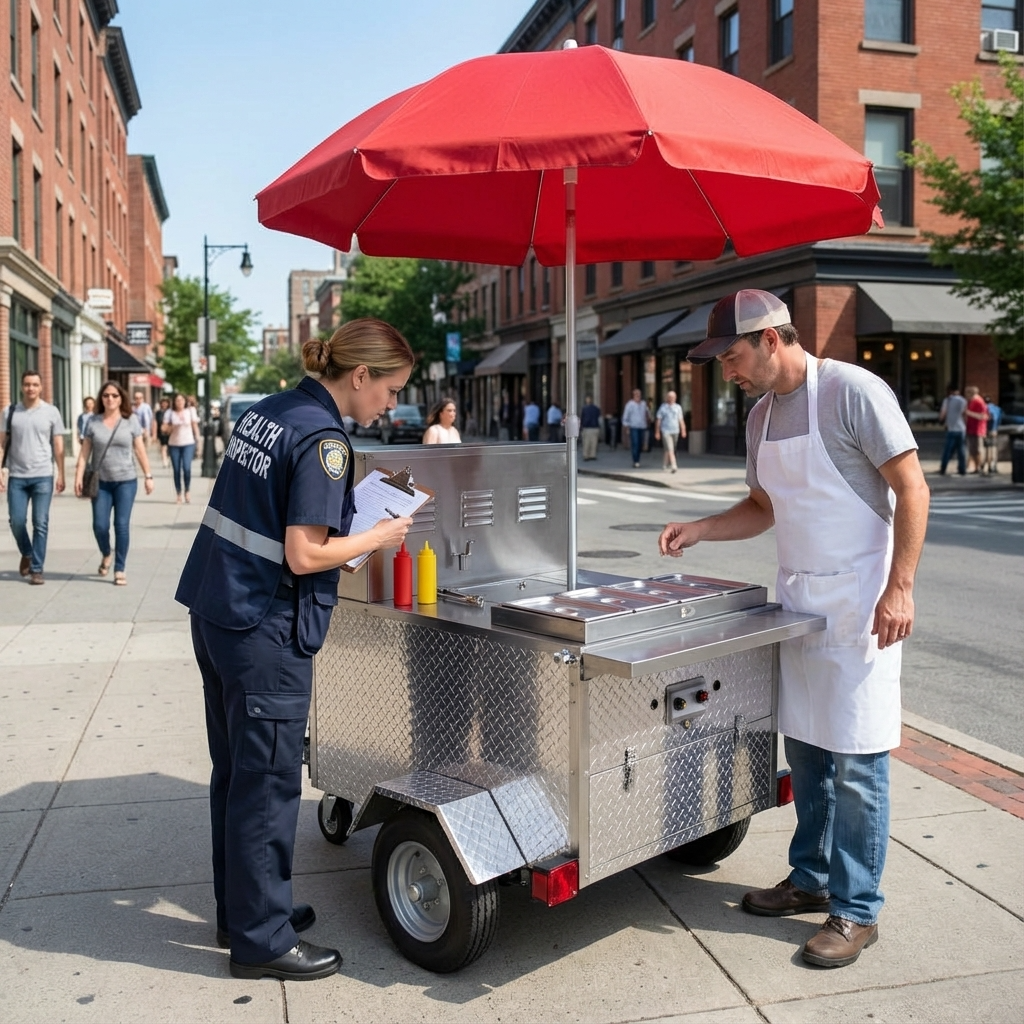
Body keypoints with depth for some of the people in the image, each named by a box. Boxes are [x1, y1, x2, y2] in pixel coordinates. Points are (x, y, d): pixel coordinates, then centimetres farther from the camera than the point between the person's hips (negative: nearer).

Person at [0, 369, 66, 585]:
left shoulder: (51, 412, 2)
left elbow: (58, 446, 3)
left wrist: (61, 475, -2)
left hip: (43, 476, -1)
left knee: (40, 524, -2)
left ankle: (36, 570, 5)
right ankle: (26, 554, 30)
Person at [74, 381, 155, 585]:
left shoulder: (131, 420, 1)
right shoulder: (93, 422, 4)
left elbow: (140, 450, 2)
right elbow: (84, 452, 3)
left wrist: (148, 476, -2)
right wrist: (78, 477, -5)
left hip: (126, 481, -1)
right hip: (101, 482, 1)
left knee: (122, 525, -3)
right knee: (100, 525, -1)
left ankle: (119, 569, 6)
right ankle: (106, 555, 29)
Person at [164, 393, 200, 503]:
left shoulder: (190, 410, 3)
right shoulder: (170, 412, 3)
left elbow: (195, 426, 8)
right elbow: (165, 428, 1)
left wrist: (198, 439, 3)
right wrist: (173, 426, -16)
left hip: (188, 443, -1)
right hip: (174, 444, 1)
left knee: (187, 468, -16)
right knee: (176, 470, 1)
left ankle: (187, 491, 5)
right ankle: (178, 494, 12)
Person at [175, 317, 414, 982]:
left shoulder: (266, 410, 10)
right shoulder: (323, 439, -16)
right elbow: (304, 555, -20)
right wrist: (379, 538, -7)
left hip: (215, 610, 9)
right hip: (265, 631, -9)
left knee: (235, 773, 18)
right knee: (267, 784, 2)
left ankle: (242, 909, 33)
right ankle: (261, 941, 15)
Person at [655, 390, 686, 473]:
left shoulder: (678, 407, 6)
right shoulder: (663, 407, -2)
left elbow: (680, 420, 8)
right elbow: (658, 420, 1)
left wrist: (683, 430, 2)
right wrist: (657, 432, -1)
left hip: (675, 431, 4)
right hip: (665, 431, -4)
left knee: (672, 449, 12)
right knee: (669, 449, -13)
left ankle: (665, 464, 30)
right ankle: (673, 466, -20)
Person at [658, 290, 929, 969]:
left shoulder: (853, 391, -13)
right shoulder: (762, 414, 10)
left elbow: (912, 490, -14)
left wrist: (899, 589, -20)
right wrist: (698, 530, 5)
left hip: (861, 604, -7)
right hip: (798, 600, 8)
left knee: (857, 759, -2)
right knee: (805, 747, 14)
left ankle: (857, 909, 10)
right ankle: (812, 878, 29)